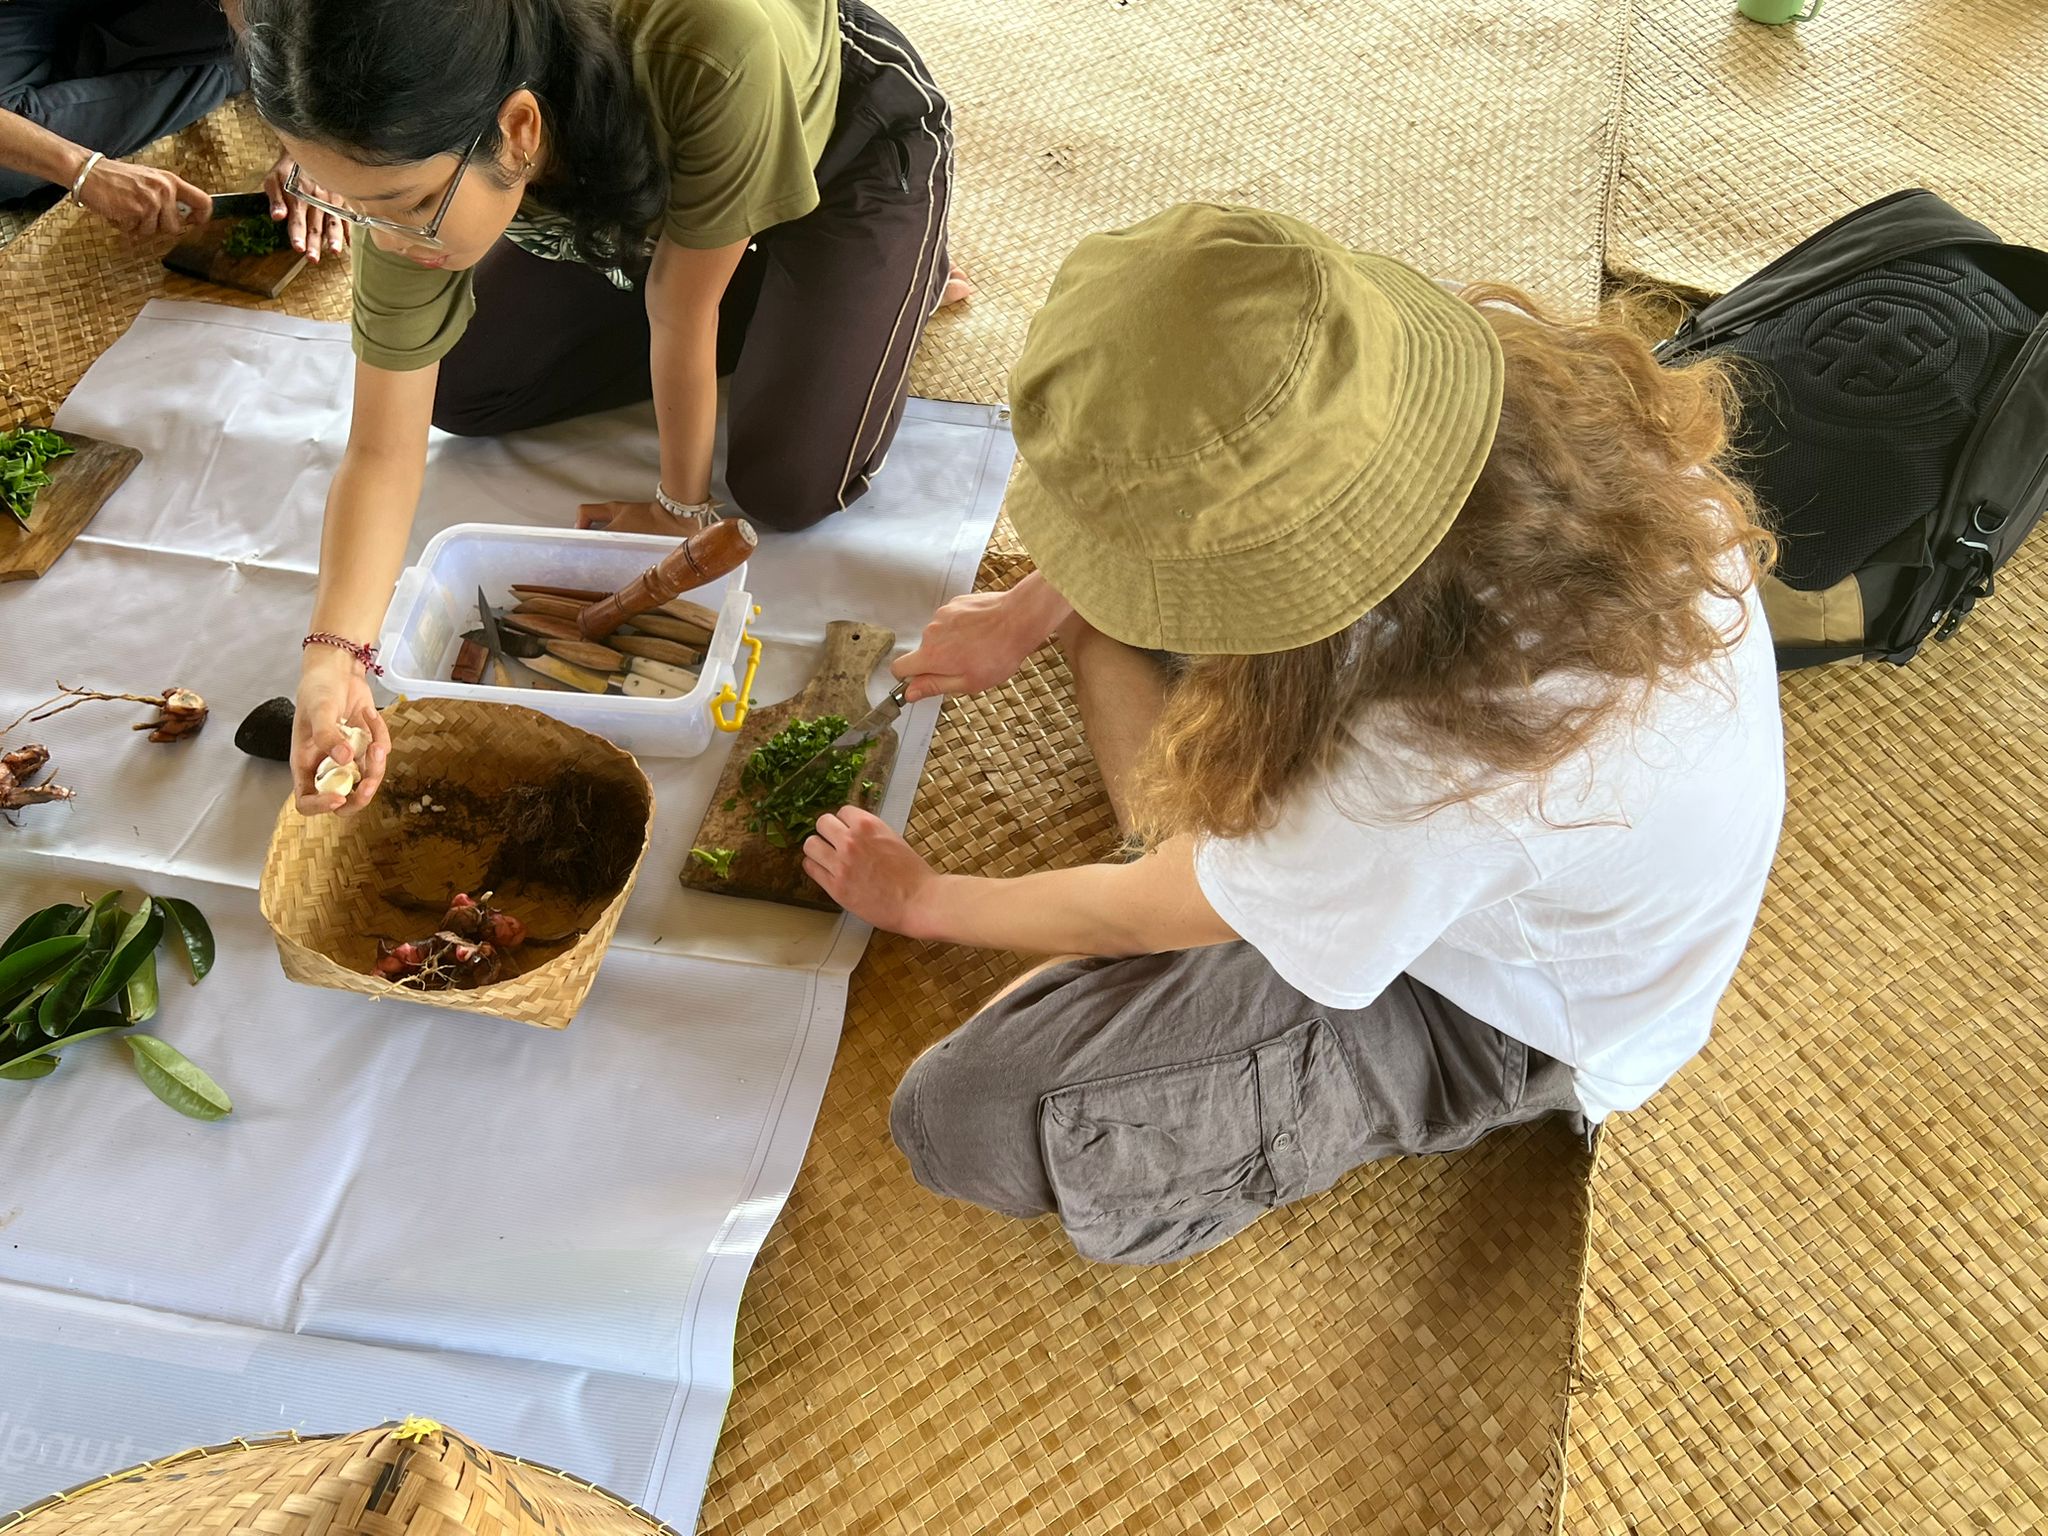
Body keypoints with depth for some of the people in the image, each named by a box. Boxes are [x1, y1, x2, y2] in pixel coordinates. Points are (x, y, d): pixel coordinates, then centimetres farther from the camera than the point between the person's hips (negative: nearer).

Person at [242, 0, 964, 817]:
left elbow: (680, 308, -31)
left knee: (789, 487, -16)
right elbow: (384, 450, -25)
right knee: (458, 391, 1)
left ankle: (900, 267, 12)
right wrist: (334, 656, -41)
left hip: (858, 141, -4)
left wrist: (681, 505, -15)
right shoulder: (417, 162, -31)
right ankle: (758, 281, 12)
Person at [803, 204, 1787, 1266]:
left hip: (1499, 1022, -6)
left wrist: (917, 899, -4)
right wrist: (1028, 611, -3)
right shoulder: (1505, 347, -29)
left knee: (962, 1120, -18)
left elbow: (1142, 915, -22)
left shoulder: (1416, 782, -44)